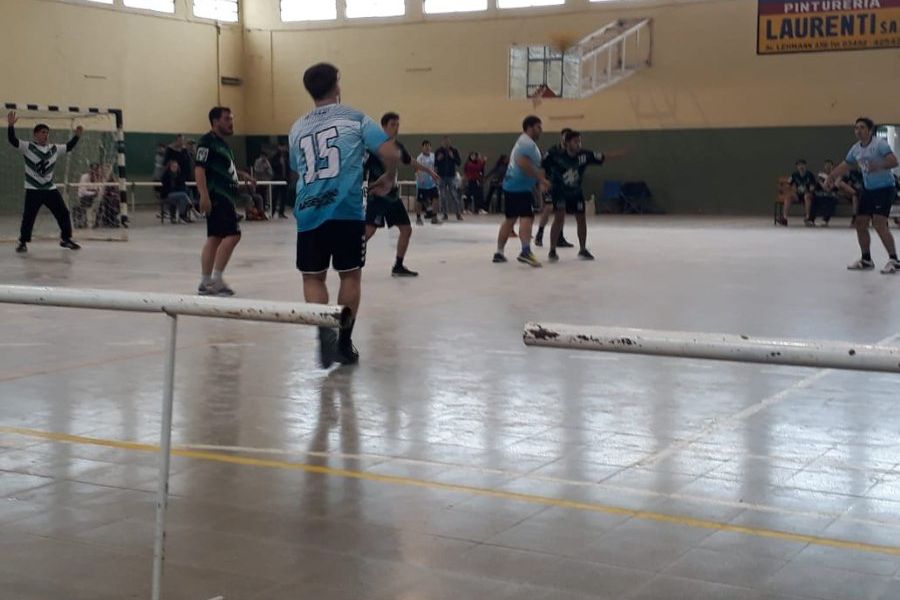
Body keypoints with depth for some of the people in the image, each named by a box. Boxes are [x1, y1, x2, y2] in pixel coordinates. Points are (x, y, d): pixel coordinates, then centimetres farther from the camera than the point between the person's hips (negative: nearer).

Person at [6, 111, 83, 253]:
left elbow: (68, 147, 19)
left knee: (63, 213, 4)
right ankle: (22, 242, 8)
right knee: (28, 216, -5)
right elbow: (12, 140, -15)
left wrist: (77, 136, 7)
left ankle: (66, 239, 19)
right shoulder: (27, 147, -5)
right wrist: (11, 125, -29)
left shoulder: (54, 149, 7)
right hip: (33, 190, -4)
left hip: (50, 189, 4)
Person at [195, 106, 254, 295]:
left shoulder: (222, 143, 20)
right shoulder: (207, 141, -10)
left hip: (225, 197, 10)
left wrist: (242, 175, 21)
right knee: (232, 234, -14)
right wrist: (204, 195, -27)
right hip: (216, 197, -10)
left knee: (215, 238, 9)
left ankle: (206, 283, 12)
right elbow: (199, 169, -18)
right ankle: (216, 279, -11)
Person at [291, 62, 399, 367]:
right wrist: (388, 179, 12)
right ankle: (344, 343, 15)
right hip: (347, 211, -2)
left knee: (313, 277, 11)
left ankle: (325, 329, -13)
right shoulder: (355, 118, 3)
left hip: (309, 212, 2)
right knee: (350, 275, 11)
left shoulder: (297, 128, 15)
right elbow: (389, 153, -5)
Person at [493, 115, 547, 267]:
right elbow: (523, 163, -26)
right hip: (520, 187, -11)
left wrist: (538, 183, 23)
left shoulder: (523, 142, 23)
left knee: (510, 218, 16)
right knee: (527, 217, -18)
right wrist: (541, 179, -23)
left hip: (511, 185, 11)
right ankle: (526, 251, -32)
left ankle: (499, 252, 21)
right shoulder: (528, 143, -11)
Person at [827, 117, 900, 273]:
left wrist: (879, 166, -44)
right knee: (860, 223, 7)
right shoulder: (856, 149, 6)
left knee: (879, 224, -18)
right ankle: (866, 260, 22)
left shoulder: (880, 144, -16)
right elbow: (845, 166, 18)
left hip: (884, 189, -8)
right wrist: (832, 176, 5)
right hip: (868, 189, 8)